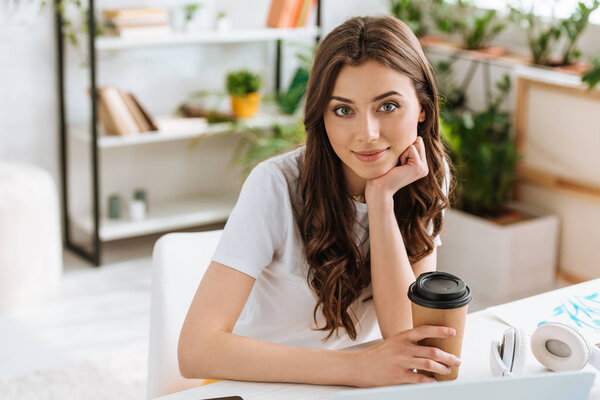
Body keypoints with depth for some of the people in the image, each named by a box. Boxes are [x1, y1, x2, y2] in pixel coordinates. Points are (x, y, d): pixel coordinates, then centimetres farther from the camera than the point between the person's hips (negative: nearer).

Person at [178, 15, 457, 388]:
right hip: (261, 382, -3)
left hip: (364, 381, 3)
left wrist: (382, 197, -22)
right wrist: (357, 367, -31)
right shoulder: (277, 186, -20)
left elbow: (402, 329, -14)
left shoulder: (428, 179, -6)